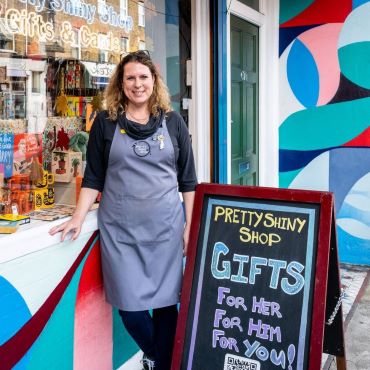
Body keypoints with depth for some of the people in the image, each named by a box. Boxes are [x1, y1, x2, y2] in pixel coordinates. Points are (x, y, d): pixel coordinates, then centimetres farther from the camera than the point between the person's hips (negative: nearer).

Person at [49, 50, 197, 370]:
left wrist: (190, 224, 1)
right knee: (129, 305, 2)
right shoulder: (106, 122, 5)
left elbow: (188, 179, 6)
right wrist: (78, 218, -4)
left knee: (166, 302, 4)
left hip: (166, 227, 0)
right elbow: (93, 178, 6)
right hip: (119, 229, 0)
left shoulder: (173, 121, 6)